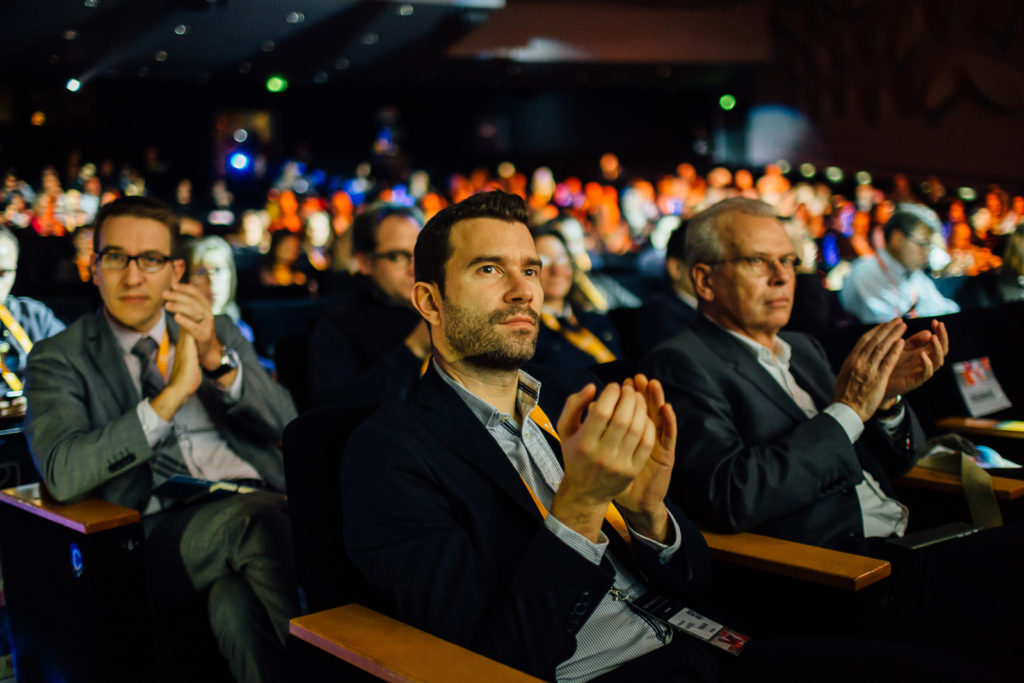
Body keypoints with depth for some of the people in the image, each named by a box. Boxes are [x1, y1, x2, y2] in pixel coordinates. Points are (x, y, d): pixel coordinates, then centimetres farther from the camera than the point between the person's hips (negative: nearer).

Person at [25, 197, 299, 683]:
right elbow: (63, 476, -8)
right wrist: (172, 394, -15)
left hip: (262, 507, 3)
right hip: (155, 535, -2)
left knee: (236, 603, -31)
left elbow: (285, 425, 7)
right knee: (257, 515, -32)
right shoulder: (58, 360, 10)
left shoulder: (218, 333, 21)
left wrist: (217, 358, -10)